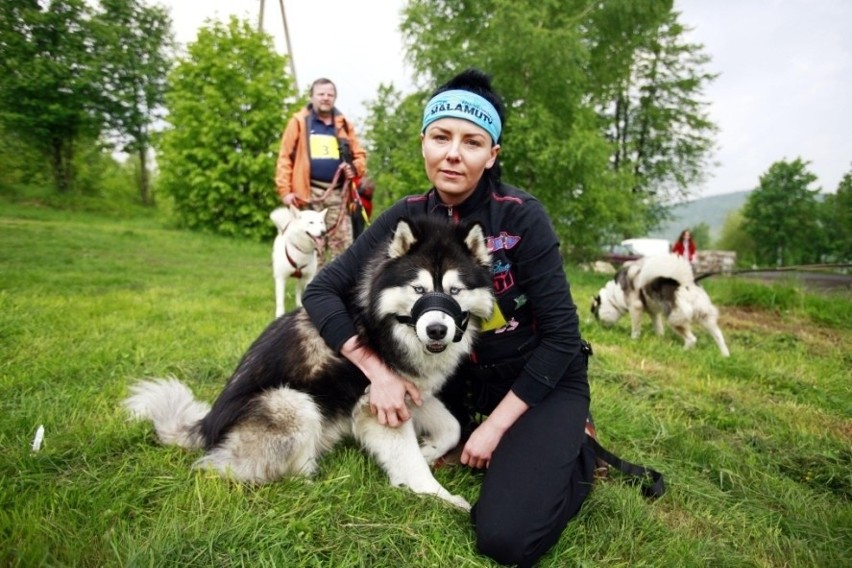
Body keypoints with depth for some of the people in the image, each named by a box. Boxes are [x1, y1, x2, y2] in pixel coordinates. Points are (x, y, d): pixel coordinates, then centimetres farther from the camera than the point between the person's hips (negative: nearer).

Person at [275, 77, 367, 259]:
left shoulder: (344, 124, 14)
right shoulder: (299, 121, 5)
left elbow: (360, 155, 17)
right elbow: (285, 158, 0)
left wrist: (355, 167, -7)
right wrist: (285, 190, -8)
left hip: (338, 193, 3)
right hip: (309, 192, -2)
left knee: (344, 245, 1)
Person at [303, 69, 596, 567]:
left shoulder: (522, 216, -21)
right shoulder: (409, 217, -9)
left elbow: (562, 334, -18)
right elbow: (323, 290, -11)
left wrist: (497, 425, -18)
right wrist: (377, 370, -24)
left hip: (541, 381, -5)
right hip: (463, 377, 5)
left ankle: (576, 454, 10)